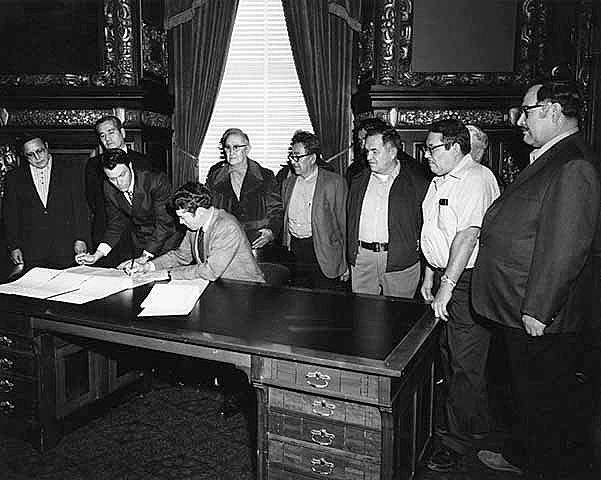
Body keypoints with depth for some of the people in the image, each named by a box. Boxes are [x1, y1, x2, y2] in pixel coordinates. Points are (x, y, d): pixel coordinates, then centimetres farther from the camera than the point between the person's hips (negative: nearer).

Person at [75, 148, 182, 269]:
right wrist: (96, 255, -13)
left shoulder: (157, 181, -24)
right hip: (139, 246, 4)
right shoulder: (109, 189, -7)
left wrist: (144, 258, -29)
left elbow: (164, 223, -25)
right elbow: (116, 224, 0)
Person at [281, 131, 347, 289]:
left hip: (323, 254, -5)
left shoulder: (334, 182, -5)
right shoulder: (288, 183, 12)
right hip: (294, 251, 5)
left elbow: (344, 224, -5)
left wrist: (345, 263, -6)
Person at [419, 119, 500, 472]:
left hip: (467, 282, -9)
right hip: (443, 277, 10)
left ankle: (458, 444, 11)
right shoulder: (439, 181, 15)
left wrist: (446, 286, -24)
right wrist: (429, 277, 16)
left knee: (466, 364, -1)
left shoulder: (477, 178, -15)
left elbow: (467, 235, -23)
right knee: (448, 355, 16)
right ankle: (477, 426, 34)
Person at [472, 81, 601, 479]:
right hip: (522, 310, 10)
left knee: (545, 400, 9)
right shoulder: (549, 160, 12)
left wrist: (538, 309, -23)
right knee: (527, 391, 24)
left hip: (542, 317, -10)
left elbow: (565, 248, -26)